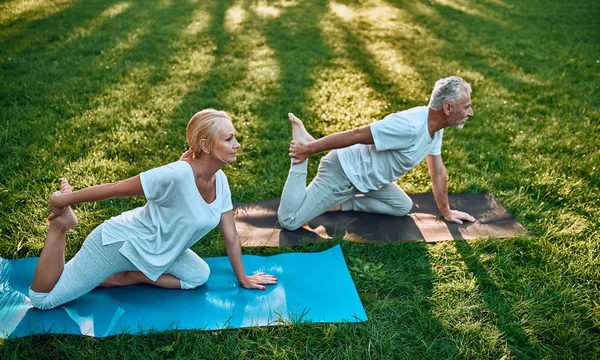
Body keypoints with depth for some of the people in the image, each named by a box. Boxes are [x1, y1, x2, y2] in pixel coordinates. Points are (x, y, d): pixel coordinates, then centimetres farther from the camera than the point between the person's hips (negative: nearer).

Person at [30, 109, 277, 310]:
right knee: (42, 300, -3)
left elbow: (230, 235, 0)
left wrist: (243, 278, 8)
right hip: (120, 242, -7)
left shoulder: (220, 180, -10)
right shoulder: (177, 175, -34)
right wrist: (64, 199, -14)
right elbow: (115, 189, -24)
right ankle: (61, 222, 10)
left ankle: (126, 277, 6)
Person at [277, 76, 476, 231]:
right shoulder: (409, 126, -32)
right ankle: (301, 149, -1)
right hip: (343, 172, -9)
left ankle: (342, 204, 13)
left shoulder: (436, 128, -1)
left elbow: (438, 171, 12)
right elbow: (355, 135, -27)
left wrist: (446, 211, 17)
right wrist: (308, 148, -21)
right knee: (289, 220, -13)